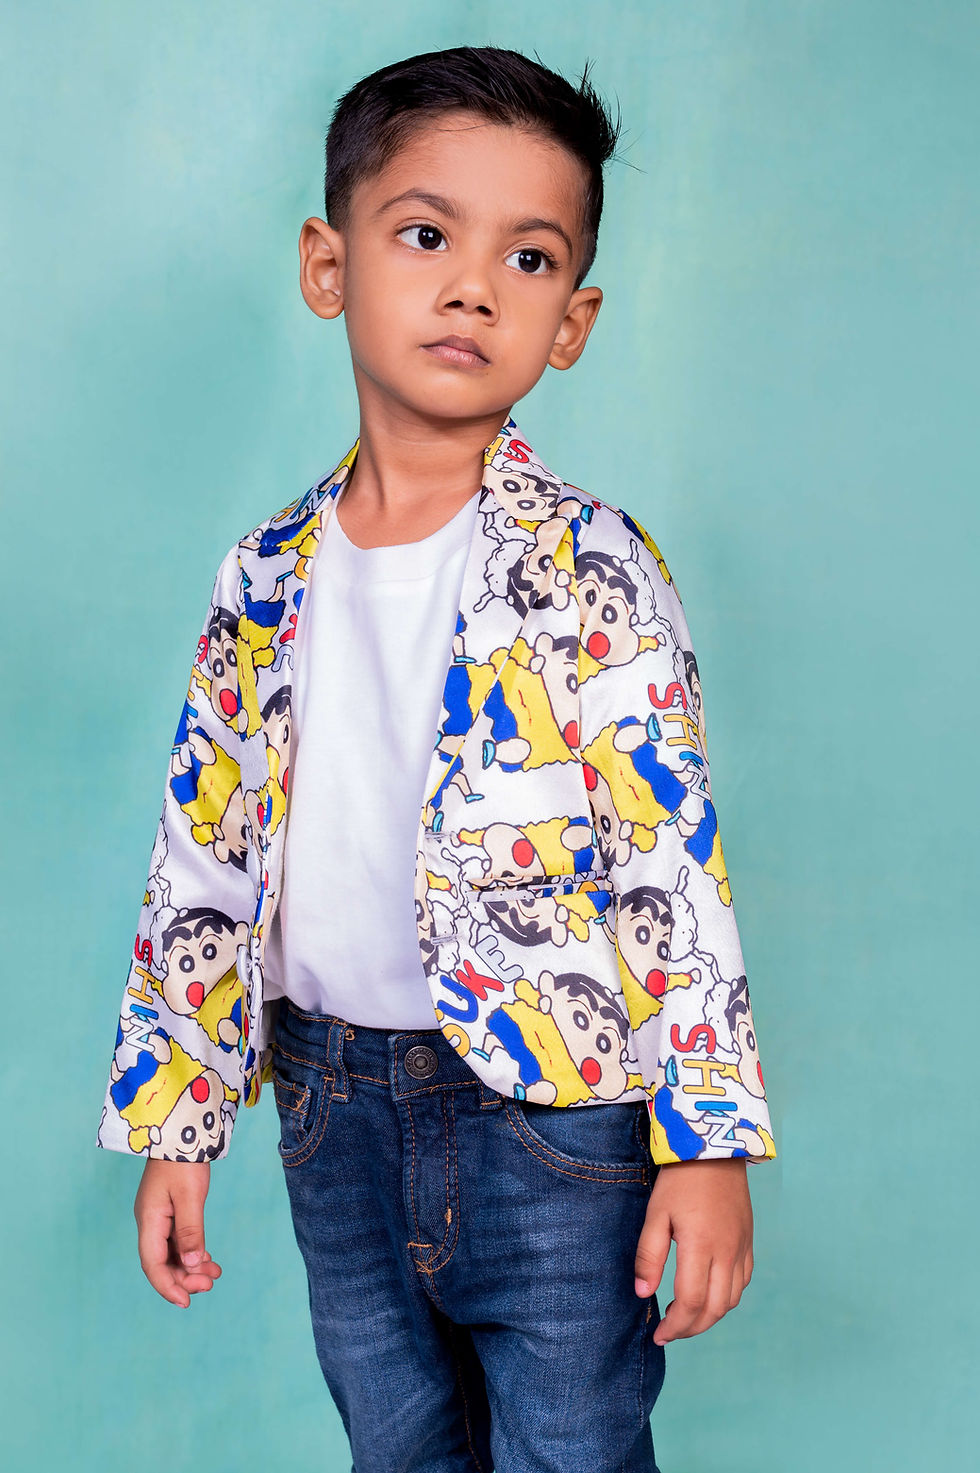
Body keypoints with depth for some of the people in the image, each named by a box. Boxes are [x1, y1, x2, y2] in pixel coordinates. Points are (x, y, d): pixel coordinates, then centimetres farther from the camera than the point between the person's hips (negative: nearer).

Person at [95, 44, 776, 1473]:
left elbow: (675, 867, -11)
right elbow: (202, 854, 5)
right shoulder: (269, 575, 0)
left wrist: (709, 1139, -12)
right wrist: (173, 1124, 7)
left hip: (552, 1102, -4)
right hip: (331, 1100, 4)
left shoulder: (592, 572, -11)